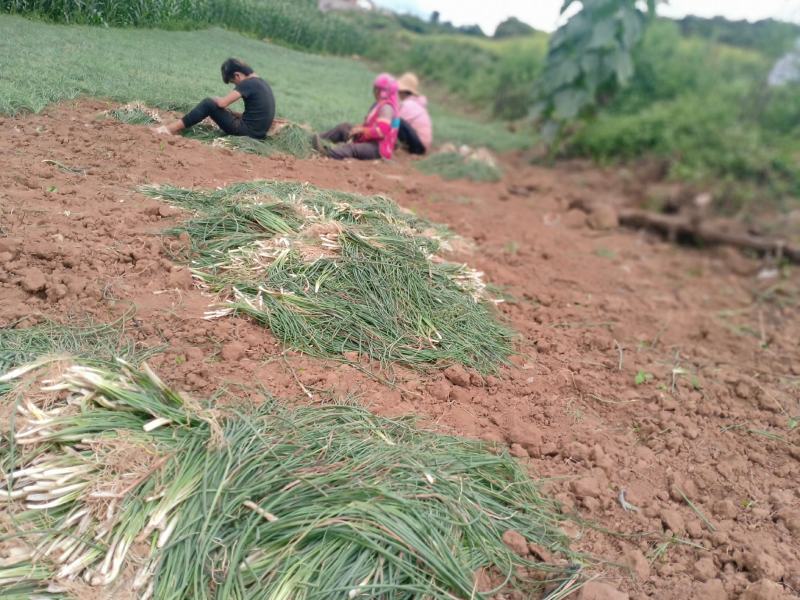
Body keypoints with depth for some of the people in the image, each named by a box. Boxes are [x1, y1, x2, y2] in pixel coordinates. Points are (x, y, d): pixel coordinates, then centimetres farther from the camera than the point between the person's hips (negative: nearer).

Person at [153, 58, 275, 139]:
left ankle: (173, 128, -3)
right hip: (258, 133, 9)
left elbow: (222, 103, -18)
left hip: (247, 131, -9)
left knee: (208, 104, -6)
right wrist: (231, 113, 14)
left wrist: (214, 99, 6)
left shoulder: (248, 83, -12)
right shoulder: (262, 83, 17)